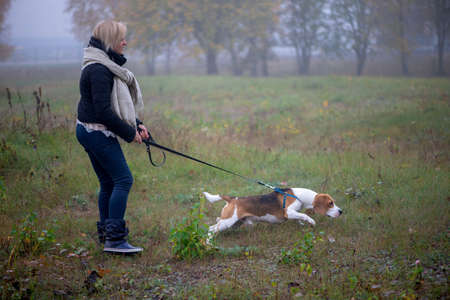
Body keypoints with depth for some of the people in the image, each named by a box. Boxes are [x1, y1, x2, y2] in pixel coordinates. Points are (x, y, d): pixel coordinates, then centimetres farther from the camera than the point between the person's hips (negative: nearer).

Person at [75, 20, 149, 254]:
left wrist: (137, 124, 10)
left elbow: (118, 104, 21)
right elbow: (103, 111, -23)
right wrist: (129, 132, -14)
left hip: (91, 132, 10)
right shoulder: (98, 70, -18)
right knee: (123, 179, -11)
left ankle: (106, 234, 20)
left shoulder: (107, 66, 15)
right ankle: (114, 239, -11)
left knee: (108, 182, 13)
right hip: (97, 132, -10)